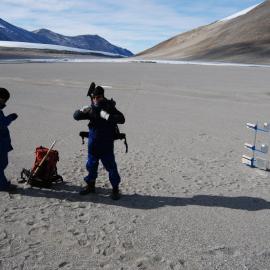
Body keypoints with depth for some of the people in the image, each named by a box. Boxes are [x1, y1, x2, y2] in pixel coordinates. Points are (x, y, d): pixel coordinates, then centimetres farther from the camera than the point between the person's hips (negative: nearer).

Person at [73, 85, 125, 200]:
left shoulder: (109, 108, -9)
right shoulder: (90, 109, 2)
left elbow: (121, 119, -20)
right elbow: (76, 116, 2)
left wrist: (108, 116, -33)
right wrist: (82, 111, -19)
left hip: (107, 144, -4)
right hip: (93, 144, 4)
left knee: (111, 166, -1)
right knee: (91, 165, 16)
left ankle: (115, 189, 12)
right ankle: (90, 185, 34)